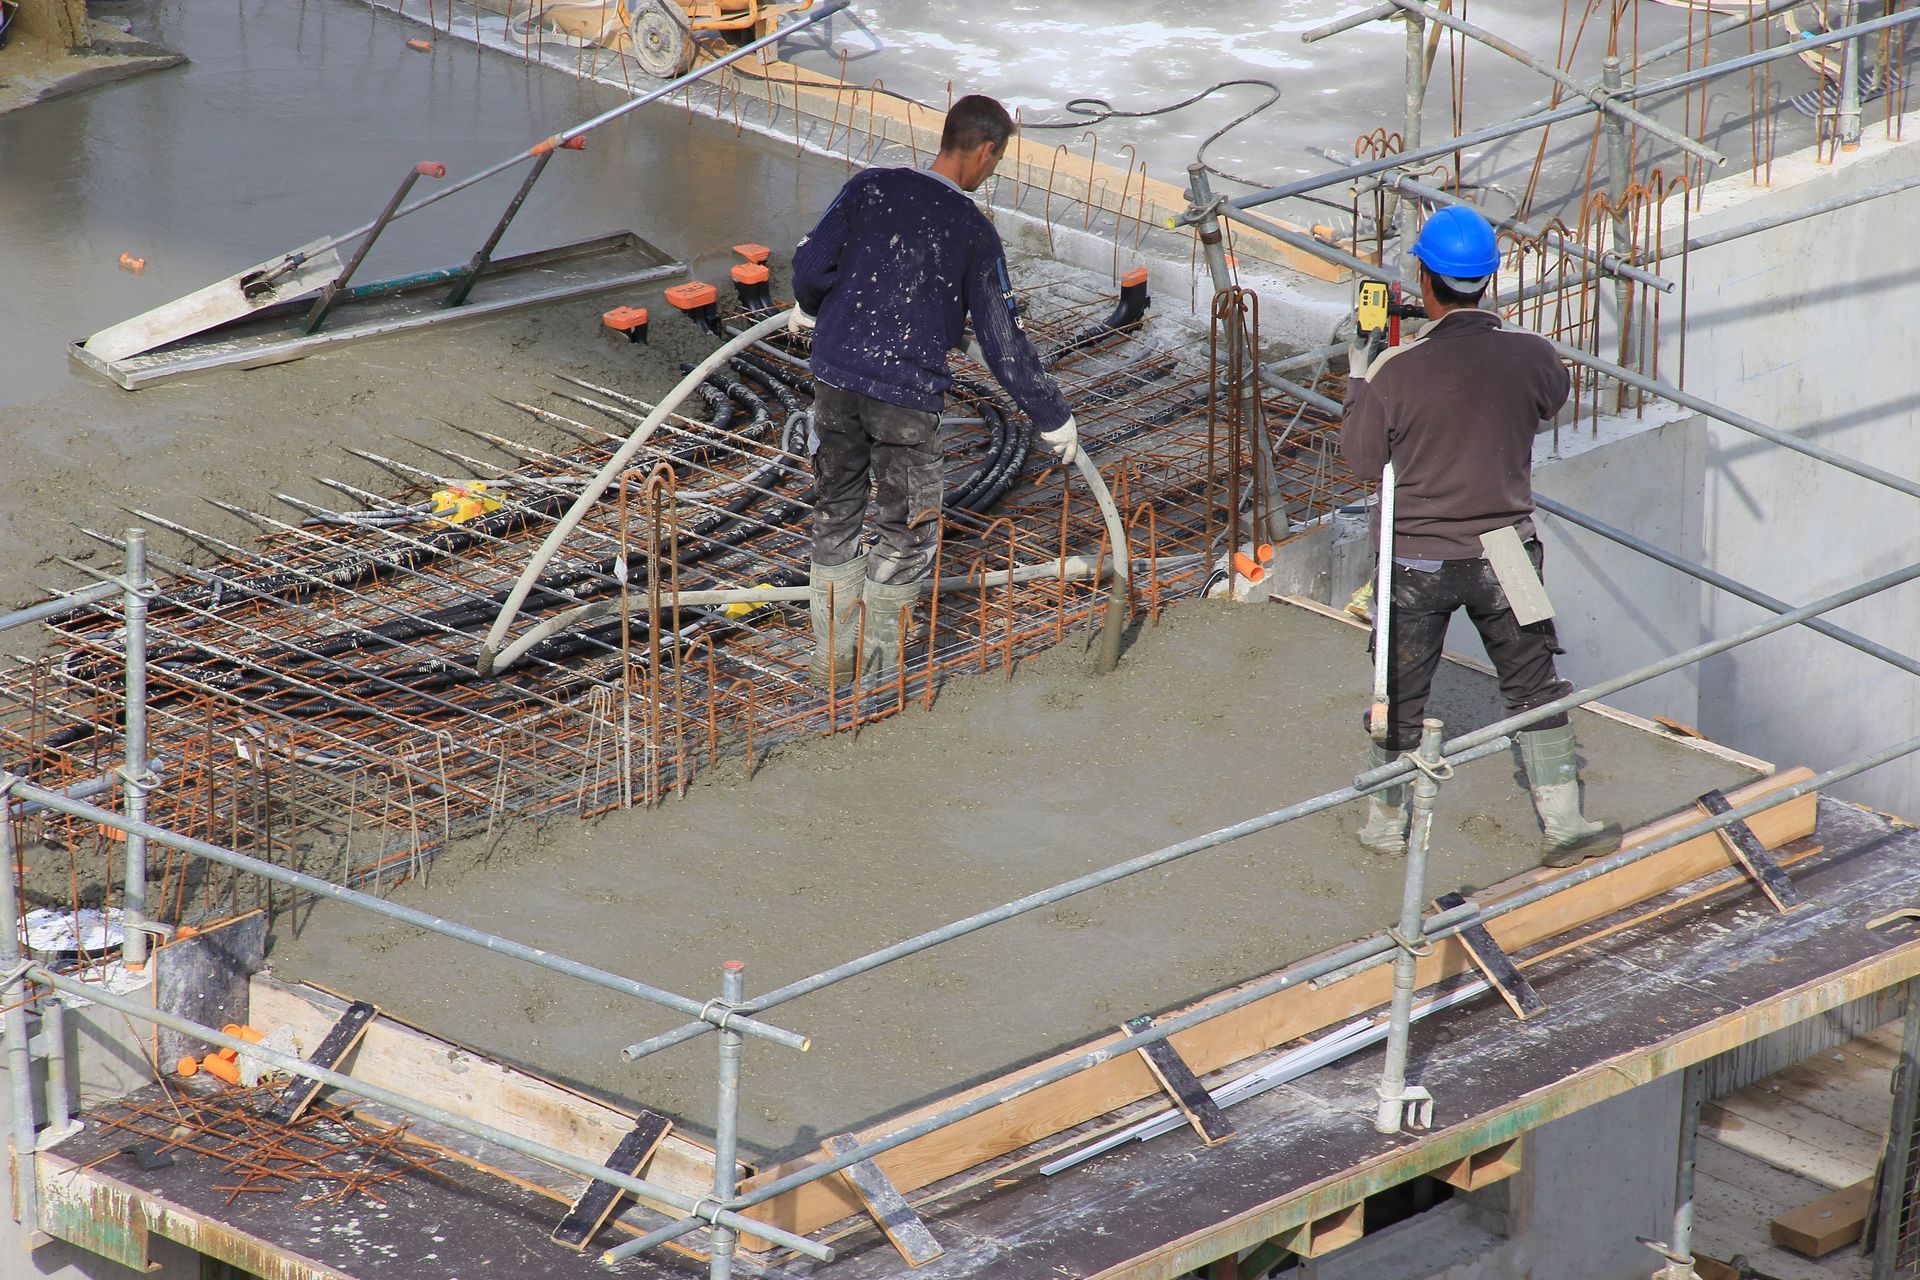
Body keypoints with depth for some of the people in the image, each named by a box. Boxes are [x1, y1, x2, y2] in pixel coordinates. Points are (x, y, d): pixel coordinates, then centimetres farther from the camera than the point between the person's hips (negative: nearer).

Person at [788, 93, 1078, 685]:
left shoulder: (871, 187, 1)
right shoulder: (974, 231, -5)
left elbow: (811, 263, -2)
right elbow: (1002, 340, -4)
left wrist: (809, 307, 22)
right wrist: (1052, 416, 6)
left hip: (836, 376, 4)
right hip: (908, 395, -4)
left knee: (836, 515, 19)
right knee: (907, 534, 11)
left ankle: (831, 655, 28)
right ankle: (877, 671, 15)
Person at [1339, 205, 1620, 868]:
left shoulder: (1395, 371, -20)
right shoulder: (1530, 354, -12)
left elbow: (1360, 458, -7)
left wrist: (1357, 382, 8)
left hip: (1416, 559, -1)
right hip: (1503, 554, 1)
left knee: (1401, 694, 15)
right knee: (1535, 689, 13)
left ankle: (1385, 821, 29)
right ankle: (1562, 825, 14)